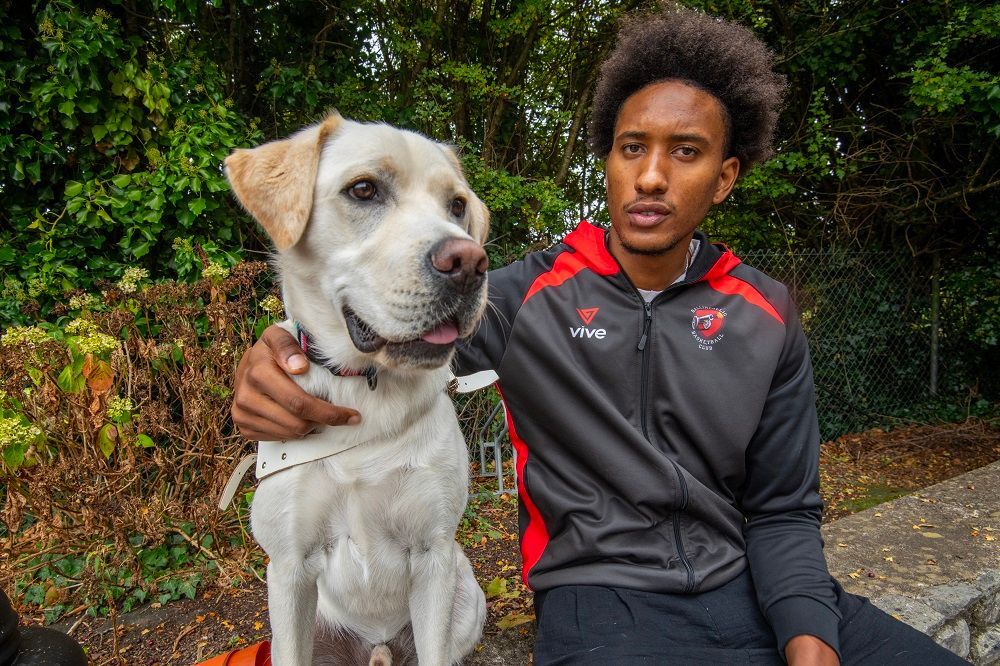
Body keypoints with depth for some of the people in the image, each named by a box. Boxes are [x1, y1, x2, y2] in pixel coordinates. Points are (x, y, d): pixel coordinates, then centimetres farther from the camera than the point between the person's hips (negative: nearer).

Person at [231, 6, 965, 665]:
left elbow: (782, 510, 6)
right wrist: (282, 354, -32)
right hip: (600, 598, -3)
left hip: (748, 589, 4)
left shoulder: (765, 318, 4)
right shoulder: (531, 295, -4)